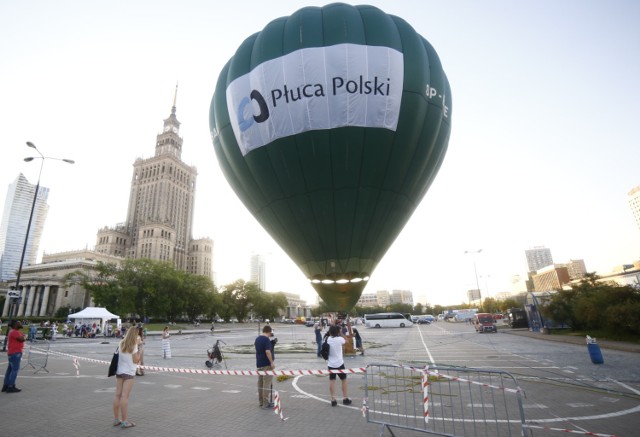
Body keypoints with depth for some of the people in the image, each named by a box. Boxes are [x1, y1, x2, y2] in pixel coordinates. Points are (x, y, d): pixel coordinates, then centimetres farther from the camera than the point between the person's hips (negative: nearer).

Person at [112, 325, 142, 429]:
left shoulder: (121, 343, 6)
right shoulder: (134, 345, -13)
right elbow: (136, 360, -11)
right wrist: (140, 349, -3)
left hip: (119, 371, 7)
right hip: (129, 372, -7)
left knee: (118, 395, 10)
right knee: (125, 396, -4)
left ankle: (116, 419, 18)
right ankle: (125, 421, 1)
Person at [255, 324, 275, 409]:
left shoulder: (257, 339, 10)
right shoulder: (267, 339, -16)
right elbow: (267, 352, -24)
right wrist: (272, 362, -21)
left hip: (259, 363, 9)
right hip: (266, 364, -9)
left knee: (260, 383, 15)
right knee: (266, 384, -5)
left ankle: (261, 402, 22)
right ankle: (265, 404, -3)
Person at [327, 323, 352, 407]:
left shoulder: (328, 339, -7)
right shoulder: (339, 339, -15)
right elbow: (346, 340, 5)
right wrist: (341, 333, 4)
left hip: (330, 364, 3)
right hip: (339, 363, -2)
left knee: (332, 381, 6)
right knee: (344, 380, 14)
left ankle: (333, 400, 5)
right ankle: (345, 398, 20)